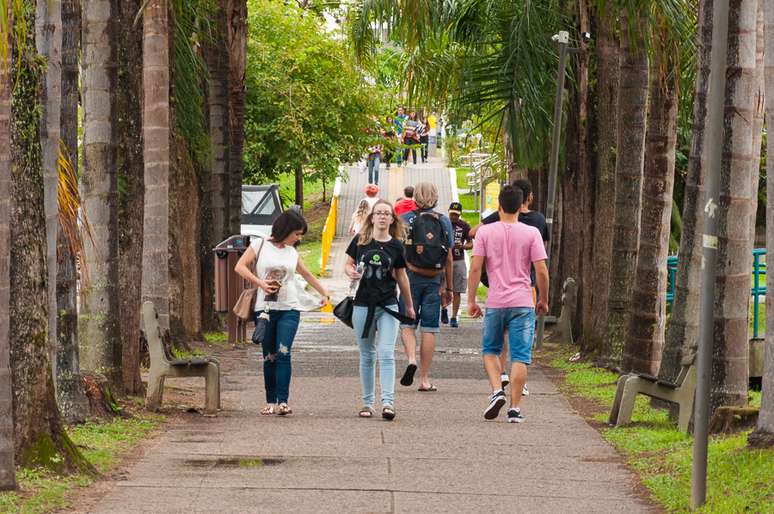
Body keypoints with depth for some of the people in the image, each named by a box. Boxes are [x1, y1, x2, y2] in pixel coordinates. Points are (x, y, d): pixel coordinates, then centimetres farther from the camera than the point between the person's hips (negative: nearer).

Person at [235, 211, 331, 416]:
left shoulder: (292, 253, 13)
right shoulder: (259, 245, 3)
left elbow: (307, 275, 27)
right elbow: (240, 267, -4)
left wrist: (324, 293, 32)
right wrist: (260, 283, -14)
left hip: (289, 309, 1)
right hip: (265, 308, -1)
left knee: (283, 353, -13)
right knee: (269, 357, 3)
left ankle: (283, 401, -18)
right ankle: (270, 402, 10)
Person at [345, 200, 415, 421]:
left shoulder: (396, 246, 1)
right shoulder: (360, 241, 1)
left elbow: (401, 276, 10)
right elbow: (348, 264, 11)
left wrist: (409, 305, 16)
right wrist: (351, 272, -13)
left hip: (388, 306, -1)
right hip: (363, 305, 1)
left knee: (386, 354, -12)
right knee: (367, 356, 10)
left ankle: (388, 402, -18)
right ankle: (367, 402, 18)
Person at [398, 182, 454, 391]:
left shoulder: (406, 219, -1)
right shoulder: (444, 222, 4)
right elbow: (449, 259, 6)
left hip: (411, 278, -1)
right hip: (434, 280, 1)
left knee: (407, 324, 8)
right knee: (429, 329, 6)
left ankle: (411, 359, -19)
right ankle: (424, 378, 7)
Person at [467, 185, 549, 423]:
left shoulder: (485, 232, 0)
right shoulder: (531, 233, -1)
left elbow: (475, 268, -3)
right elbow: (541, 271, -2)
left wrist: (471, 301, 6)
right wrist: (543, 300, 10)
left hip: (495, 303, 0)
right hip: (523, 303, 0)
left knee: (490, 350, 17)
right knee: (520, 356, 2)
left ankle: (496, 390, -4)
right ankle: (515, 408, -1)